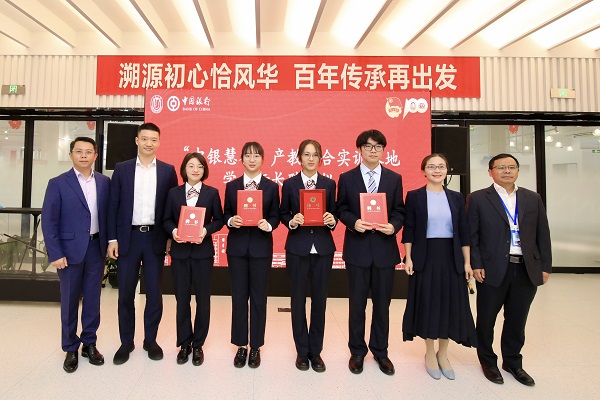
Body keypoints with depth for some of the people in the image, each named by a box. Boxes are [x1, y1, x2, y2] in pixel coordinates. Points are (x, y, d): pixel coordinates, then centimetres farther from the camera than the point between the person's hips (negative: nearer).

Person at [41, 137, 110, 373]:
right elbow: (48, 221, -6)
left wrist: (109, 243, 2)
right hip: (70, 249, -2)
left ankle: (89, 343, 28)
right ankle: (70, 349, 26)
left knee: (93, 299, 11)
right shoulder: (58, 183, -3)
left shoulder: (105, 182, 4)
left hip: (96, 248, 2)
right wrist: (55, 254, -11)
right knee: (69, 301, 10)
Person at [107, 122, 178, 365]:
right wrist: (112, 239, -2)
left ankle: (151, 340, 25)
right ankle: (126, 342, 26)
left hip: (155, 238, 0)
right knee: (125, 293, 8)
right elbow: (113, 206, 3)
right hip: (128, 237, 1)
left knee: (154, 293, 8)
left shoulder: (168, 170, 3)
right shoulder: (121, 169, 4)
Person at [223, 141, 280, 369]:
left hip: (261, 247, -1)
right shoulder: (231, 186, 7)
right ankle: (241, 345, 23)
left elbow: (275, 216, 2)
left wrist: (268, 225, -19)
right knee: (239, 297, 8)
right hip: (237, 246, 1)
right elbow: (226, 214, 7)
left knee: (259, 297, 7)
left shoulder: (272, 187, 3)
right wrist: (231, 221, -15)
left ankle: (256, 346, 22)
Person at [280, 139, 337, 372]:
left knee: (319, 299, 9)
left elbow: (333, 214, 7)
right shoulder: (289, 184, 2)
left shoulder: (329, 184, 5)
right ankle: (302, 351, 25)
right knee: (298, 299, 8)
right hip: (297, 248, -1)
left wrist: (332, 220, -15)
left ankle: (316, 351, 26)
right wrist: (291, 221, -16)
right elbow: (283, 213, 4)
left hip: (323, 248, 1)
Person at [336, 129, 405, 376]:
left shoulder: (394, 178, 6)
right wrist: (353, 223, -17)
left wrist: (393, 226, -15)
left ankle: (380, 351, 32)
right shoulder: (347, 178, 2)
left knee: (382, 303, 13)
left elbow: (399, 211, 5)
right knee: (357, 303, 10)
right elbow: (341, 209, 2)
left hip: (384, 248, 2)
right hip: (357, 248, -1)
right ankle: (357, 351, 28)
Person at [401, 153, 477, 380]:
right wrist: (408, 258, -9)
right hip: (425, 257, -3)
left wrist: (467, 262, 3)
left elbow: (463, 232, 7)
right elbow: (409, 230, -3)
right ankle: (430, 354, 25)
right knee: (428, 303, 5)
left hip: (451, 257, 3)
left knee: (450, 304, 8)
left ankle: (443, 354, 28)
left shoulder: (456, 198, 7)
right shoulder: (414, 196, -1)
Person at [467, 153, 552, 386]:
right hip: (493, 270, -3)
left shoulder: (533, 199, 9)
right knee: (486, 319, 10)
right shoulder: (478, 199, -2)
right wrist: (476, 265, -11)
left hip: (527, 270, 3)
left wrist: (545, 266, 5)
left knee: (517, 320, 15)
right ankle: (487, 361, 31)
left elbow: (542, 235, 10)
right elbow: (471, 235, -5)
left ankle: (512, 362, 35)